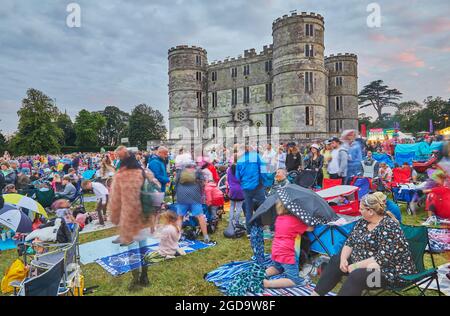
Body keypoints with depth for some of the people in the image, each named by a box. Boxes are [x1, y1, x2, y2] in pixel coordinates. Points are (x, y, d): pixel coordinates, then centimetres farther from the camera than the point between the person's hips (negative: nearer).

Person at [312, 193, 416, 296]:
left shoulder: (389, 227, -23)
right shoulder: (363, 222, 2)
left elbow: (384, 258, -29)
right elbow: (350, 242, 5)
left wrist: (356, 266, -25)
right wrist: (343, 259, -12)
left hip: (390, 270, -9)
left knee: (356, 275, -31)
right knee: (336, 261, 2)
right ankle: (316, 293, 4)